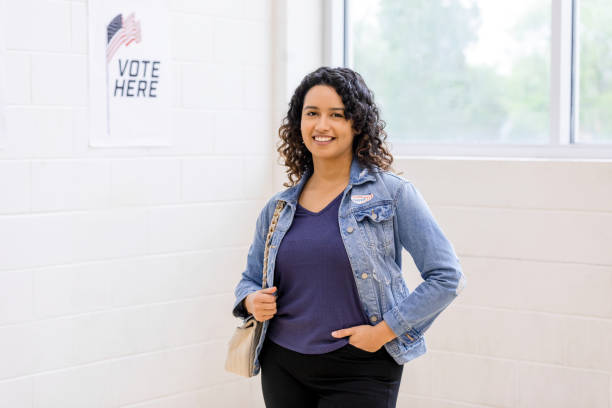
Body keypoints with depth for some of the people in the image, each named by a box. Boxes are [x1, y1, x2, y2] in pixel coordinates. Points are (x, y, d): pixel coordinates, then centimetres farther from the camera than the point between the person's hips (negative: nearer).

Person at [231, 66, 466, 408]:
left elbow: (446, 277, -7)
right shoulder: (278, 207, 8)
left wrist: (383, 331, -13)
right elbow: (250, 278, 20)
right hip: (283, 368, 4)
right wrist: (252, 301, -3)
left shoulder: (392, 193, -4)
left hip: (359, 371, -4)